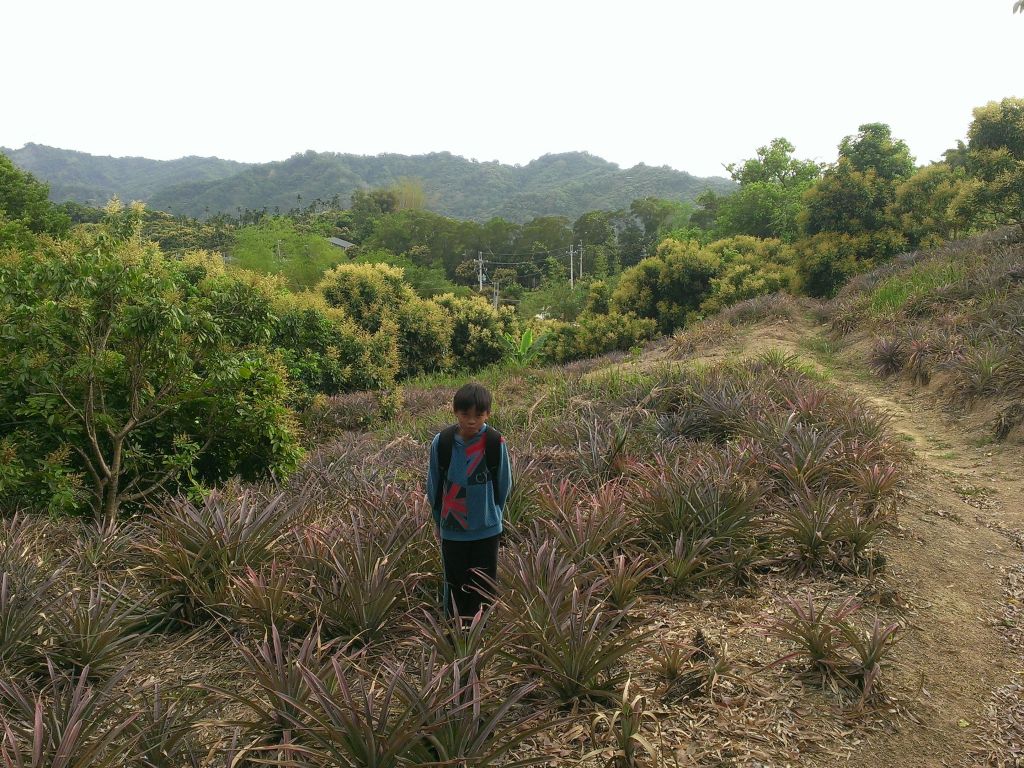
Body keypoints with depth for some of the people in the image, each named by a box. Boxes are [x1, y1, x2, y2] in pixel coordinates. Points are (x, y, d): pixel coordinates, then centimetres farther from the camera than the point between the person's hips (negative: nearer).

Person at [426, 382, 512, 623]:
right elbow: (434, 485, 2)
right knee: (455, 585, 11)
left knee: (483, 586, 10)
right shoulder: (442, 442, -12)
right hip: (452, 530, 1)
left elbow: (503, 485, 0)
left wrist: (493, 515, 9)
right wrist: (439, 520, 11)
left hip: (487, 529, 0)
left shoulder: (495, 442, -15)